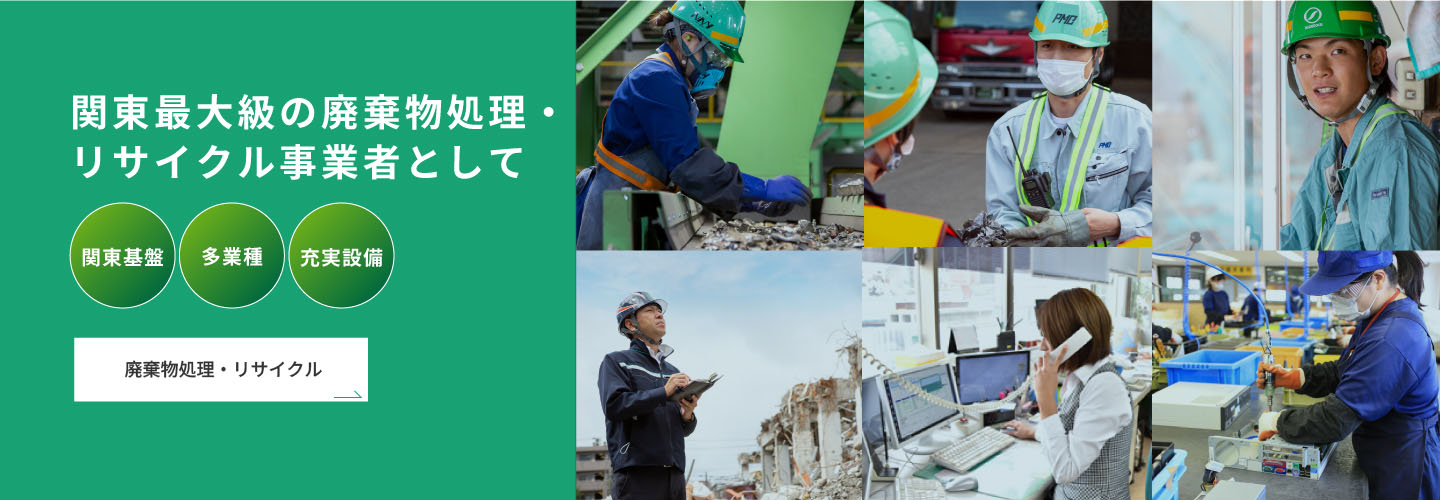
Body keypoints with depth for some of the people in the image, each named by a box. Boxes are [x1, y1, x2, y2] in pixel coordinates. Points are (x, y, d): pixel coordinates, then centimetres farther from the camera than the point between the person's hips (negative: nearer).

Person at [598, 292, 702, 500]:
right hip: (637, 473, -6)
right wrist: (664, 393, -14)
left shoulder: (673, 372, 25)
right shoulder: (616, 362, 7)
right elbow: (613, 405, -11)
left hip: (674, 473, 6)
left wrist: (688, 415, -1)